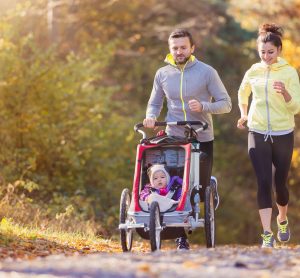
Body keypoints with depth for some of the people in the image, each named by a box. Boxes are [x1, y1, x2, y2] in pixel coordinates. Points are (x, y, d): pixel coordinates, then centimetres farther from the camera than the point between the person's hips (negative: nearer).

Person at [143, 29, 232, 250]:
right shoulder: (163, 74, 4)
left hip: (202, 140, -2)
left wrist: (203, 106, -22)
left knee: (201, 190, 2)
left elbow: (226, 103, -4)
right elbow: (155, 103, 16)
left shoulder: (207, 72, -5)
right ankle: (181, 236, 5)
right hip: (173, 138, 2)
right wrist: (151, 117, -7)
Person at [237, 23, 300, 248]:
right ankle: (267, 235, -10)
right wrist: (244, 114, 15)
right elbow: (243, 94, 24)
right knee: (264, 183, -9)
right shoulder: (253, 72, 2)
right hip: (258, 134, 1)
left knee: (280, 183, 8)